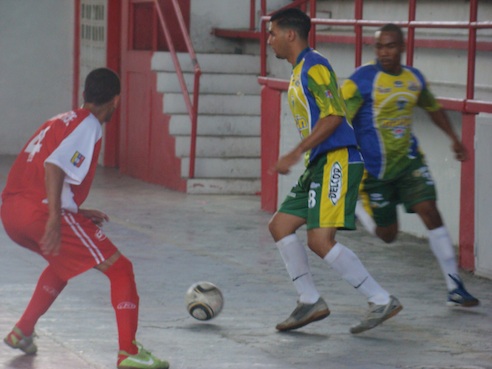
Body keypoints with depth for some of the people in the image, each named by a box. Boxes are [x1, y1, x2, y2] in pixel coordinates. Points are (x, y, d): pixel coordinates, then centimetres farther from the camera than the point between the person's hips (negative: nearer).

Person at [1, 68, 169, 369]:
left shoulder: (61, 121, 25)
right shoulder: (89, 125, -2)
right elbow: (54, 165, -19)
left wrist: (78, 213, 34)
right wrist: (55, 219, -25)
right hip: (41, 211, -9)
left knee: (62, 262, 36)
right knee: (119, 268, -1)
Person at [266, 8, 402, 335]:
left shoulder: (314, 66, -11)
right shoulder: (299, 71, 20)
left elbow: (333, 116, -20)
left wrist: (295, 155, -21)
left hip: (337, 161, -10)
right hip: (320, 165, 10)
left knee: (320, 240, -17)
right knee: (280, 225, 7)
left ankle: (382, 301, -10)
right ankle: (311, 302, 11)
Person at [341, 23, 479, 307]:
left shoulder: (415, 78, 2)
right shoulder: (361, 81, -16)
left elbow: (433, 107, 23)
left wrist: (454, 138, 17)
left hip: (409, 159, 4)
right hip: (374, 167, -4)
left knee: (430, 212, -13)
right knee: (388, 235, 5)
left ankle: (455, 287, -11)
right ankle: (355, 207, 39)